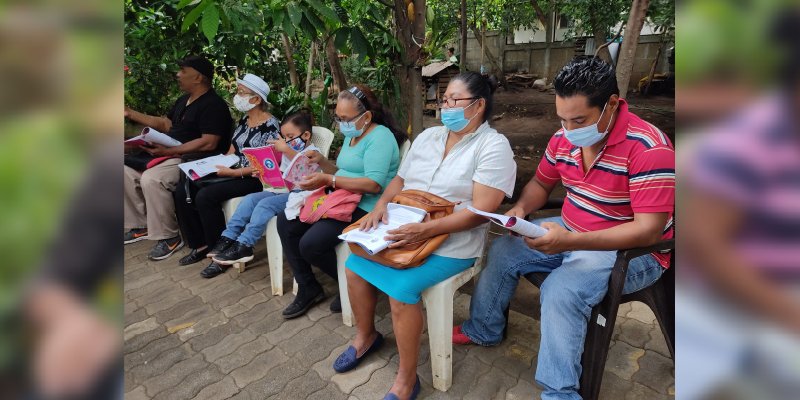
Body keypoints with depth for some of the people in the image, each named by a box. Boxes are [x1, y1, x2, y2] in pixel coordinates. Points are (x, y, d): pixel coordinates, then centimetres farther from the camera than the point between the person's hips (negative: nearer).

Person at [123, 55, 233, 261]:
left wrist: (169, 151, -25)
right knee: (127, 171, 5)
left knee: (151, 179, -31)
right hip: (171, 154, 11)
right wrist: (130, 113, 19)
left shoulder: (213, 105, -16)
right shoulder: (184, 100, 17)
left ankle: (168, 237, -16)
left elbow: (209, 143, -26)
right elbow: (165, 124, 26)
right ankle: (140, 225, 15)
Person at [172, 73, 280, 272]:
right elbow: (231, 151, 15)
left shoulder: (270, 125, -14)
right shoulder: (244, 120, 12)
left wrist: (231, 172, -22)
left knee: (205, 196, -27)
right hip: (233, 174, 9)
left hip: (255, 180, -9)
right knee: (182, 191, -2)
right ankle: (200, 245, 8)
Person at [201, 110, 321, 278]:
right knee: (250, 199, -11)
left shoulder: (312, 152, -4)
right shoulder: (288, 154, 22)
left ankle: (243, 246, -23)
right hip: (281, 190, 8)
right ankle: (228, 239, -11)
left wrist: (287, 150, -38)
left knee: (265, 204, -28)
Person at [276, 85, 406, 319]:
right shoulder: (352, 135, 16)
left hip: (364, 208, -10)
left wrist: (328, 180, -26)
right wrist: (322, 162, 2)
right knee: (285, 221, 1)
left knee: (310, 244, -24)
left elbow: (374, 184, -25)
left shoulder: (380, 137, -14)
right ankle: (307, 289, 10)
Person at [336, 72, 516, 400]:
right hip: (403, 231, 7)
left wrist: (427, 230, -28)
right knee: (355, 265, -3)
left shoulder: (493, 146, -10)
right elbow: (400, 180, 14)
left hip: (451, 242, -7)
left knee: (401, 287, -25)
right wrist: (381, 206, -7)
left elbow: (481, 210, -20)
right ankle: (366, 335, 24)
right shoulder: (428, 136, 11)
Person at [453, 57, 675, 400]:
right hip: (571, 233, 7)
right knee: (502, 252, 3)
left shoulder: (648, 148, -25)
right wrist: (521, 209, -10)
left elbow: (649, 230, -28)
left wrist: (569, 241, -38)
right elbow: (541, 183, 12)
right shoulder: (564, 138, -5)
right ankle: (484, 330, 23)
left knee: (561, 290, -31)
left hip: (630, 251, -7)